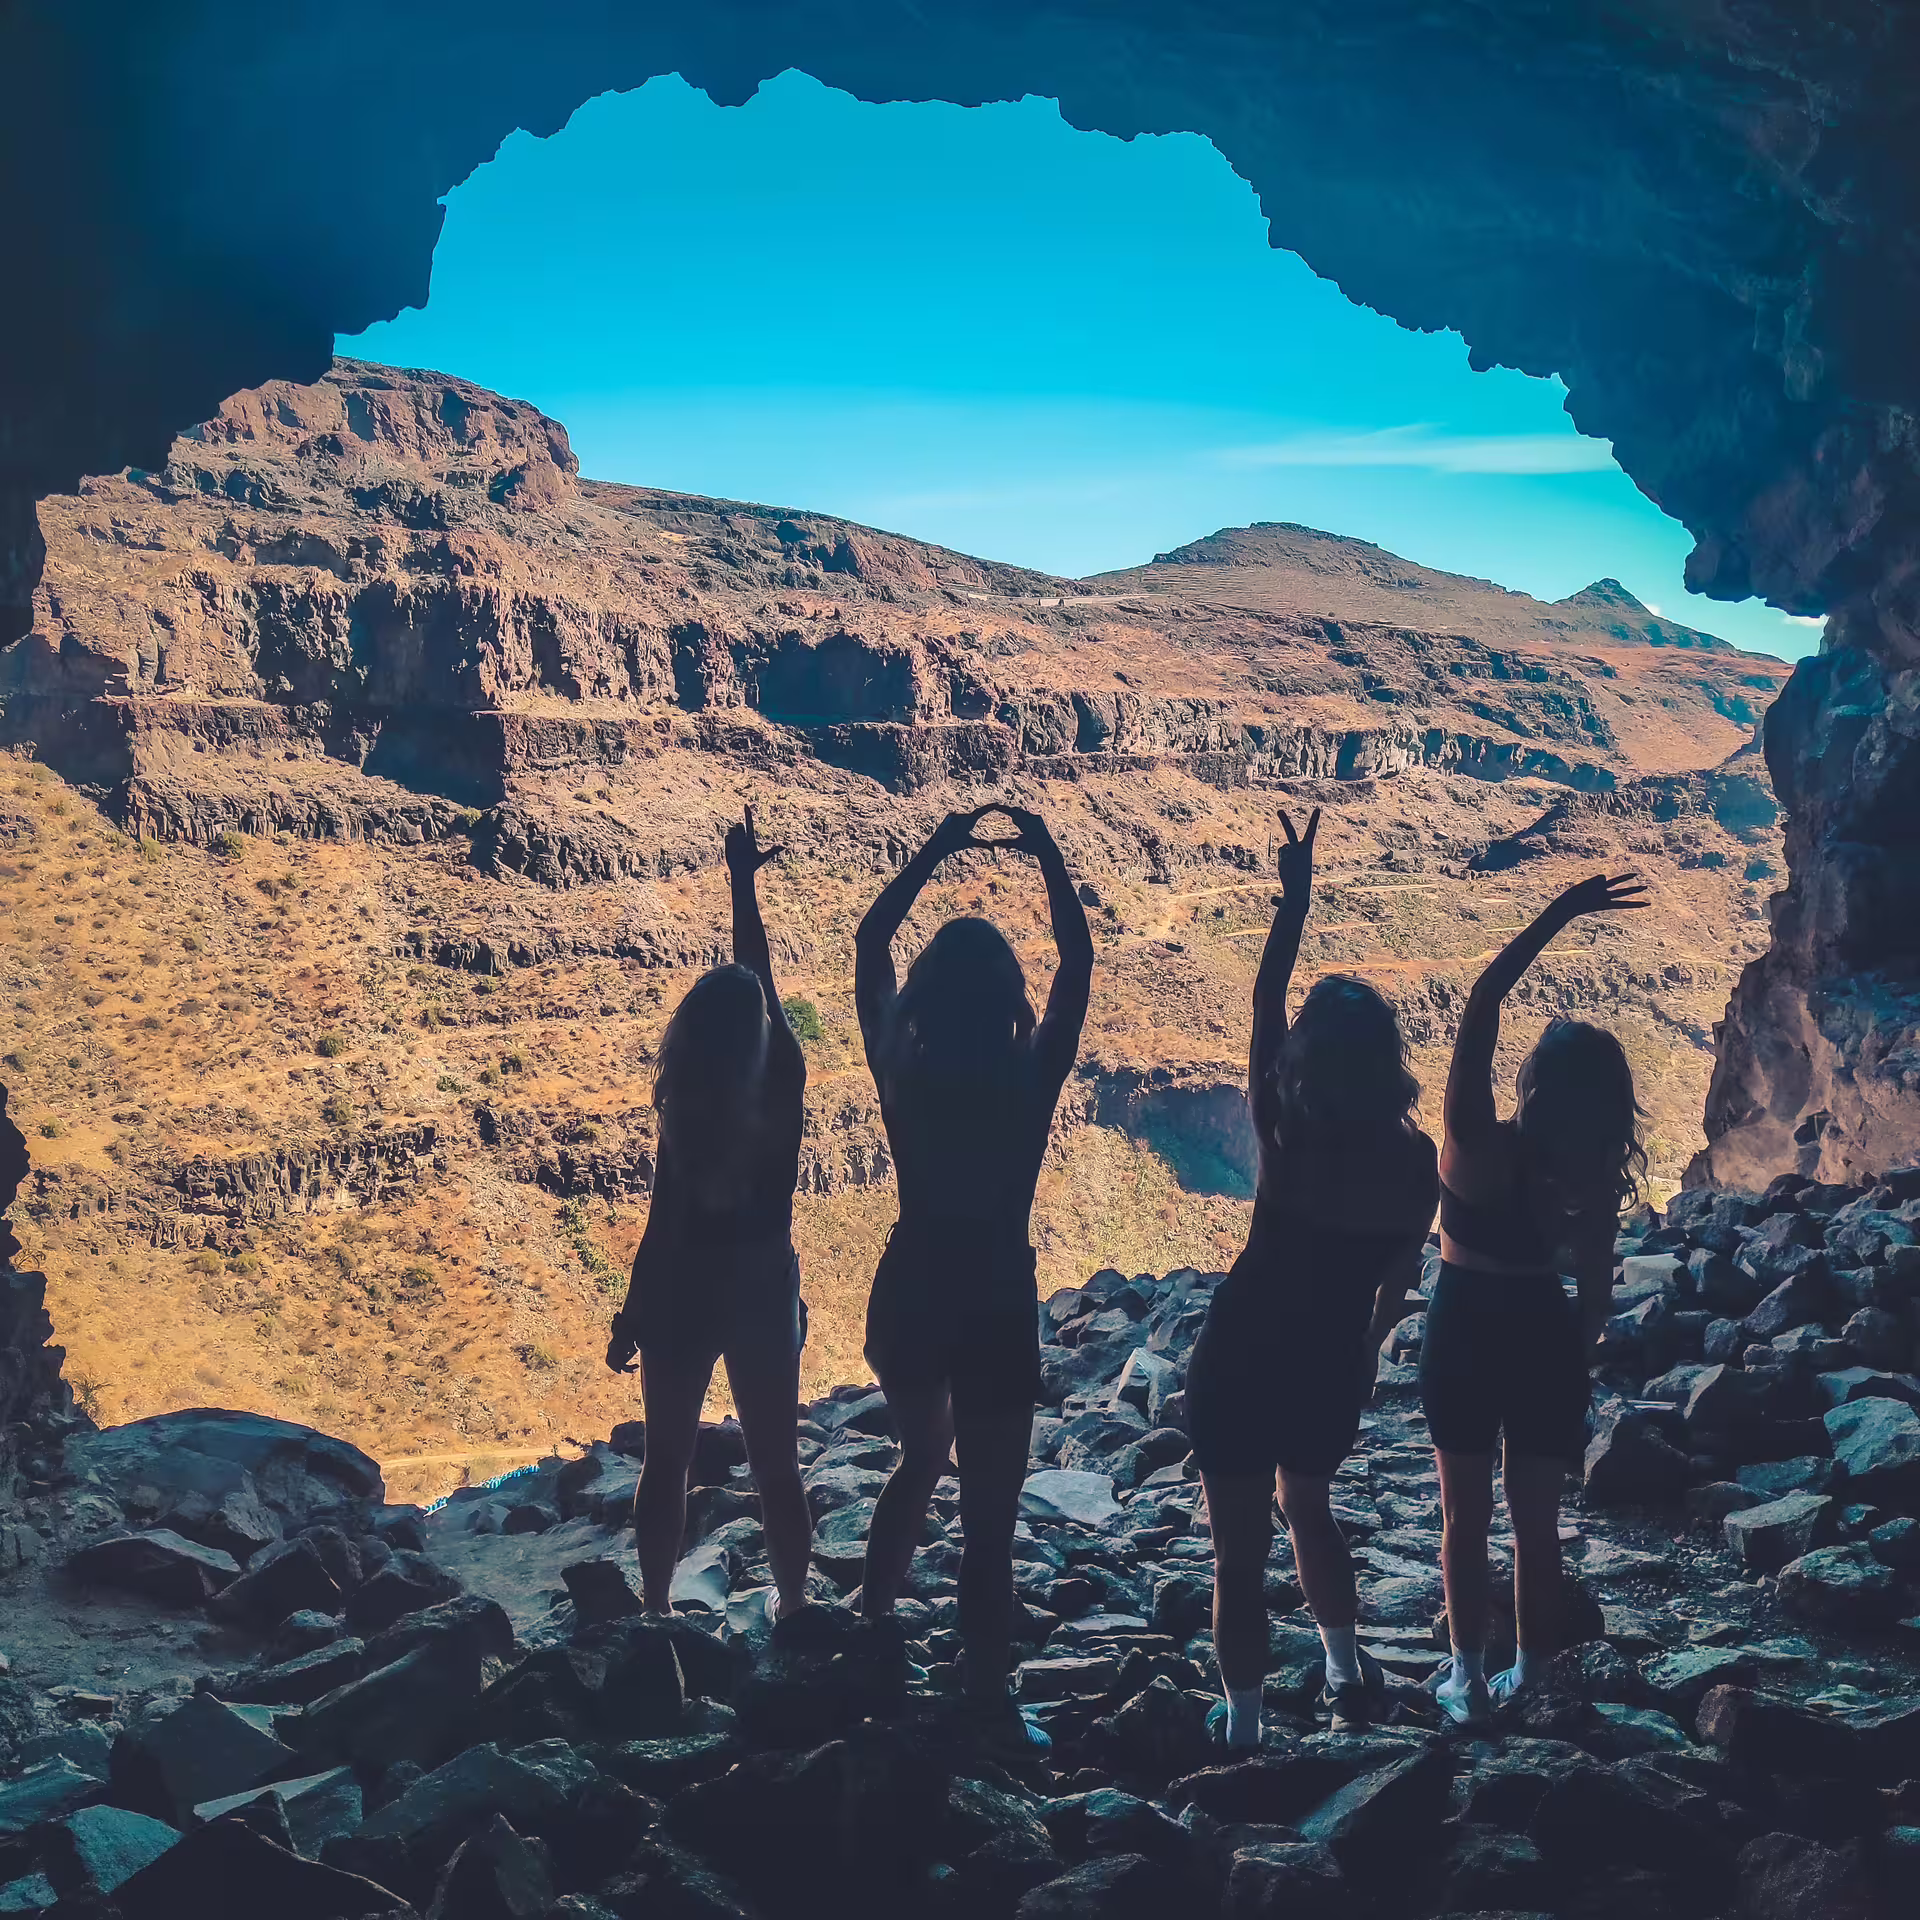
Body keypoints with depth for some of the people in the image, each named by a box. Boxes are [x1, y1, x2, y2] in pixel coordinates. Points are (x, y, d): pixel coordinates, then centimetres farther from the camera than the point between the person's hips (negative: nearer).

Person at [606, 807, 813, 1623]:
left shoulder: (684, 1110, -18)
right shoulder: (781, 1089, -10)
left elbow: (665, 1227, -14)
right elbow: (762, 975, 3)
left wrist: (629, 1319, -4)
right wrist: (743, 887, 15)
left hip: (683, 1295, -2)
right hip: (764, 1295, 2)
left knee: (667, 1461, 14)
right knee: (776, 1464, 13)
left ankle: (656, 1608, 25)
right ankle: (793, 1608, 20)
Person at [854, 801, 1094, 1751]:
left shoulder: (900, 1071, -8)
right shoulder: (1031, 1080, -14)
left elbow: (869, 944, 4)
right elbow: (1078, 958, -3)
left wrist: (934, 851, 6)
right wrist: (1047, 852, 2)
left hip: (909, 1297, 4)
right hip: (995, 1306, -4)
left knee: (920, 1459, 29)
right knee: (989, 1507, 4)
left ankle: (873, 1614, 38)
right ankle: (987, 1697, 9)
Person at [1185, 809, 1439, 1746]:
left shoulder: (1284, 1132, -16)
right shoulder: (1415, 1159, -7)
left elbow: (1264, 1002, -7)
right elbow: (1396, 1285, 5)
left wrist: (1294, 900, -1)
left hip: (1243, 1353, -4)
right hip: (1333, 1363, 4)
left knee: (1239, 1547, 7)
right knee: (1307, 1506, 31)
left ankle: (1241, 1724, 13)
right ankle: (1349, 1669, 32)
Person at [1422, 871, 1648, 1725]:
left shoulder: (1476, 1146, -23)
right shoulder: (1589, 1179, -14)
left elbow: (1481, 1001, -27)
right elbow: (1598, 1293, -5)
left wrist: (1560, 914, -27)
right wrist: (1574, 1358, 14)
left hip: (1463, 1330, -2)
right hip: (1544, 1335, 2)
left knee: (1465, 1516, 12)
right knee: (1536, 1518, 14)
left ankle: (1469, 1678, 15)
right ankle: (1531, 1679, 22)